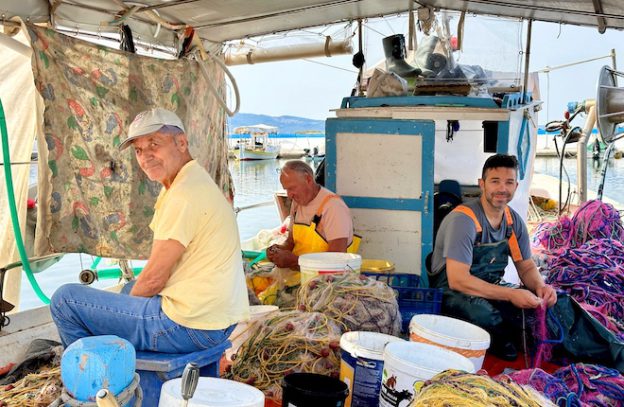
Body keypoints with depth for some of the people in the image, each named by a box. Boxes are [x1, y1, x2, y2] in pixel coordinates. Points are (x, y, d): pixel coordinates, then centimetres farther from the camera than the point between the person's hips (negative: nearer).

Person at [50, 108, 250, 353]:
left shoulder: (184, 194, -20)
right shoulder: (196, 181, 13)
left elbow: (153, 279, -16)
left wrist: (129, 301, 3)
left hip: (188, 326, -10)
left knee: (65, 299, -2)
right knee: (131, 287, 37)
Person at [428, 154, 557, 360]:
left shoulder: (514, 221, 1)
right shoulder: (464, 219, -23)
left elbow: (527, 267, 10)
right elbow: (457, 279, -29)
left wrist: (540, 286, -15)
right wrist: (511, 294, -33)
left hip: (491, 288, 7)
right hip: (453, 291, -6)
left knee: (542, 300, -15)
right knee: (482, 313, -37)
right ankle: (501, 342, 0)